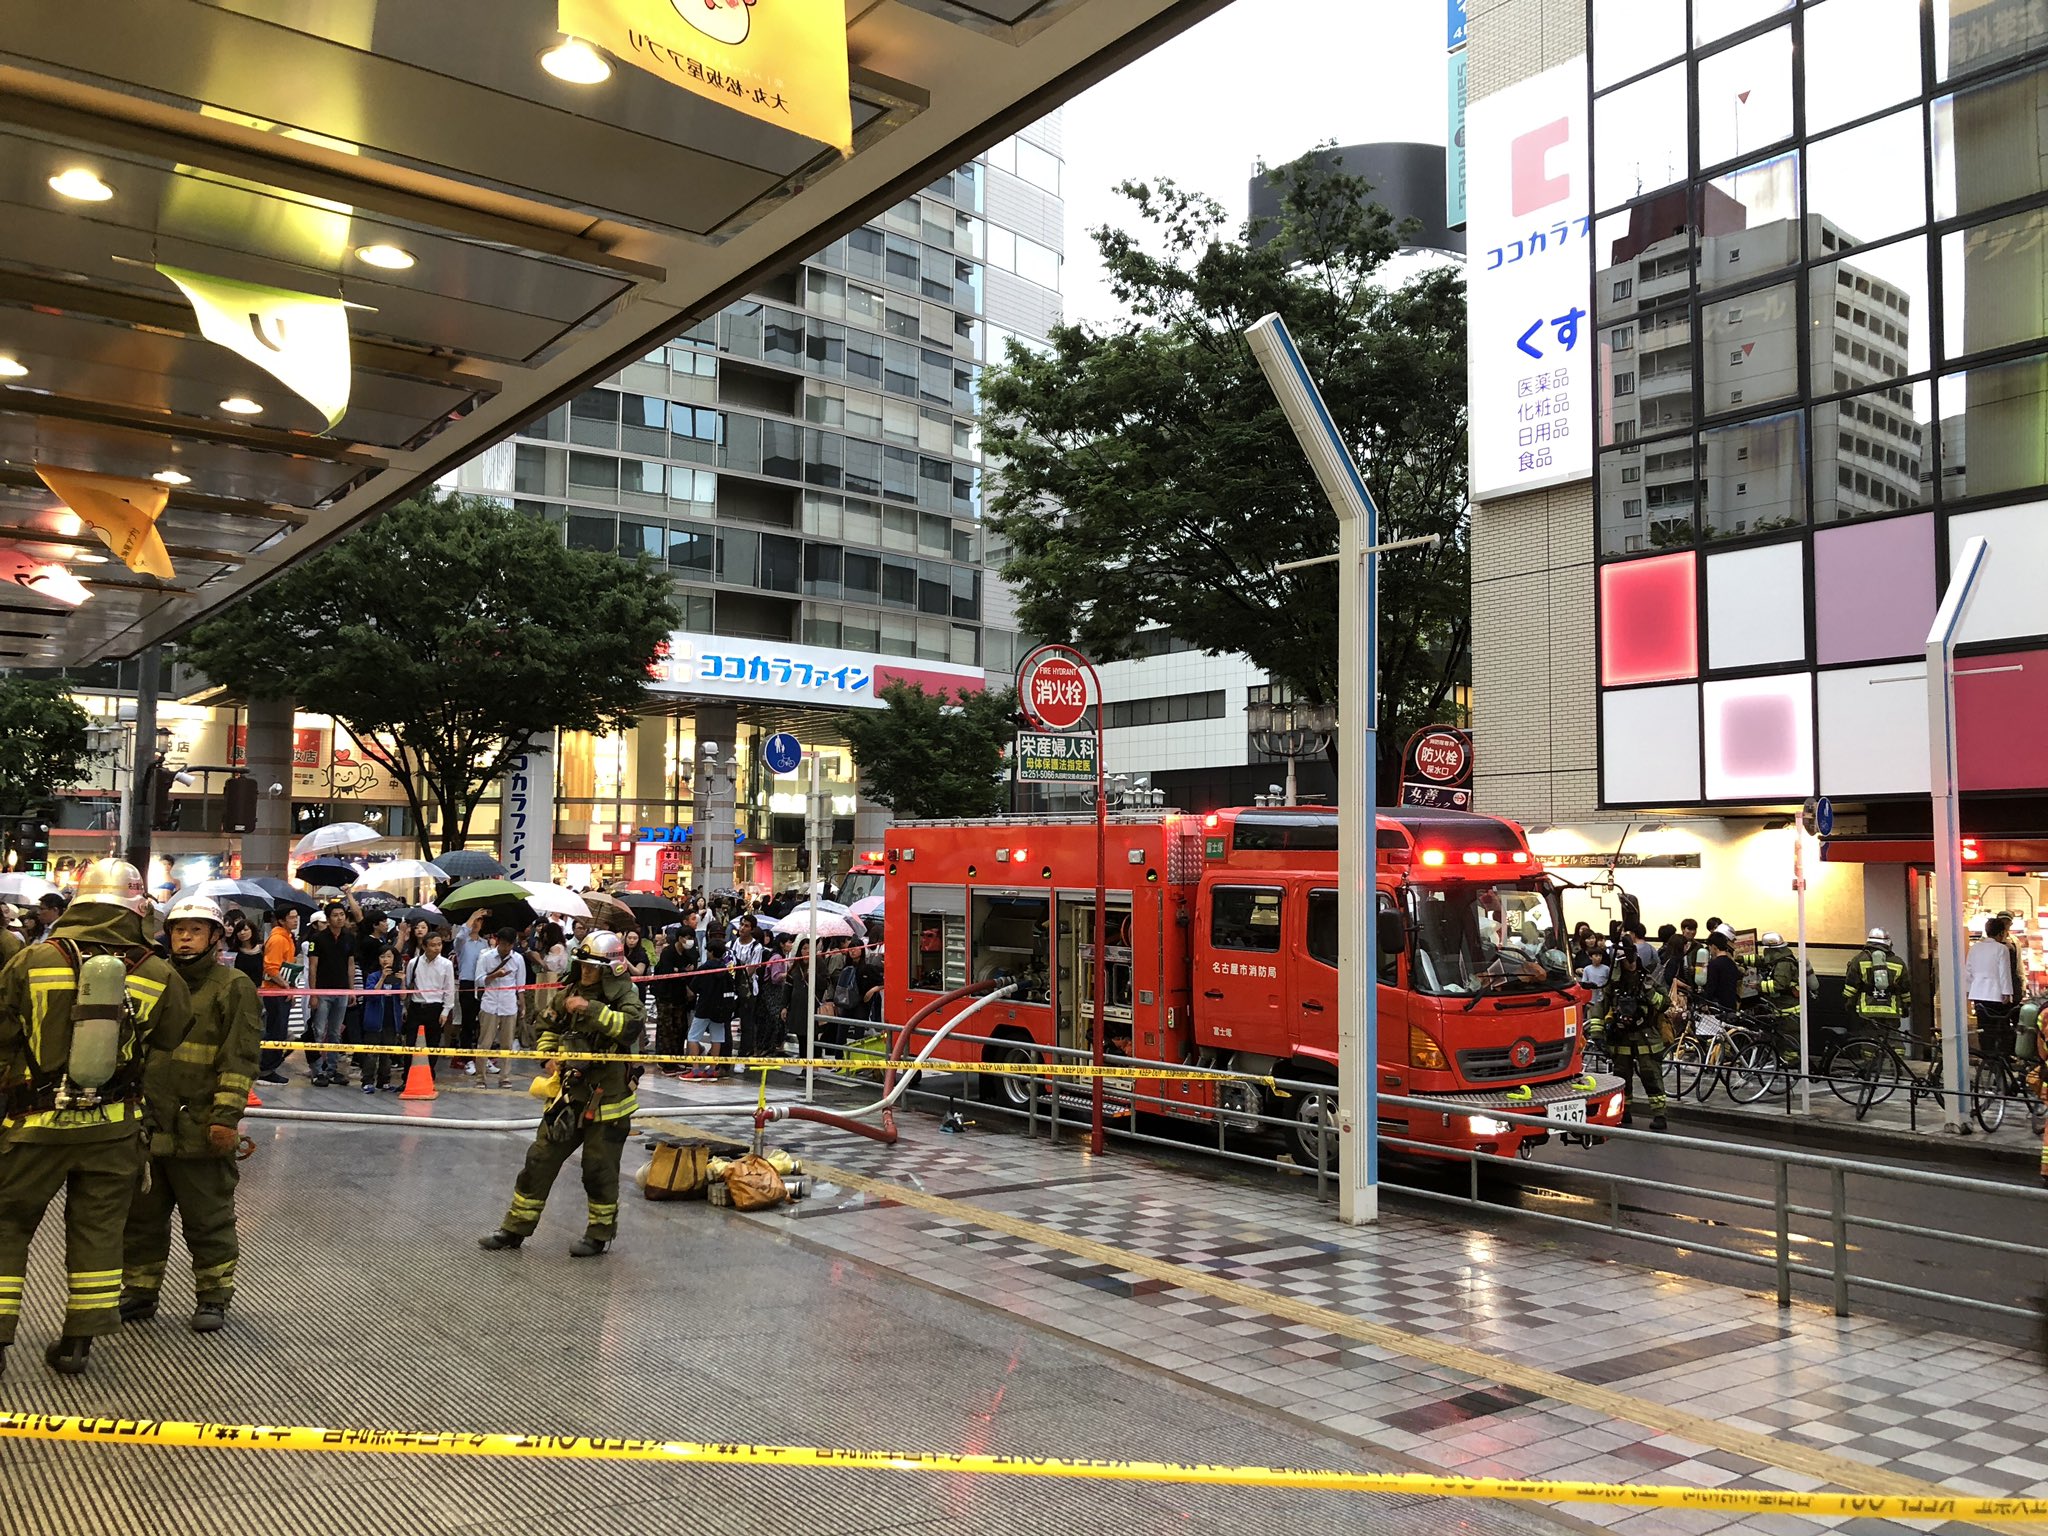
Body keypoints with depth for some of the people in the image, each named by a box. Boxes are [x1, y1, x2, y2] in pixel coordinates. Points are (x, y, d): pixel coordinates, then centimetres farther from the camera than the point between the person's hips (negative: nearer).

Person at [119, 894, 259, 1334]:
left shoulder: (234, 986, -6)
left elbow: (239, 1058, -11)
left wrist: (226, 1117, -16)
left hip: (200, 1129, -6)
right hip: (146, 1123, 6)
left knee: (208, 1219, 5)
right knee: (141, 1215, 15)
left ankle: (213, 1297, 18)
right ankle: (139, 1291, 30)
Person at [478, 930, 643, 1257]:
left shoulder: (624, 997, -10)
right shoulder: (568, 994, 7)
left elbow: (632, 1027, -32)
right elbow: (548, 1028, 23)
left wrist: (592, 1008, -33)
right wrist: (550, 1055, 4)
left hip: (608, 1098, -5)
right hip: (569, 1092, 6)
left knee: (599, 1168, 3)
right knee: (541, 1159, 8)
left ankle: (600, 1233, 21)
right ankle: (516, 1228, 20)